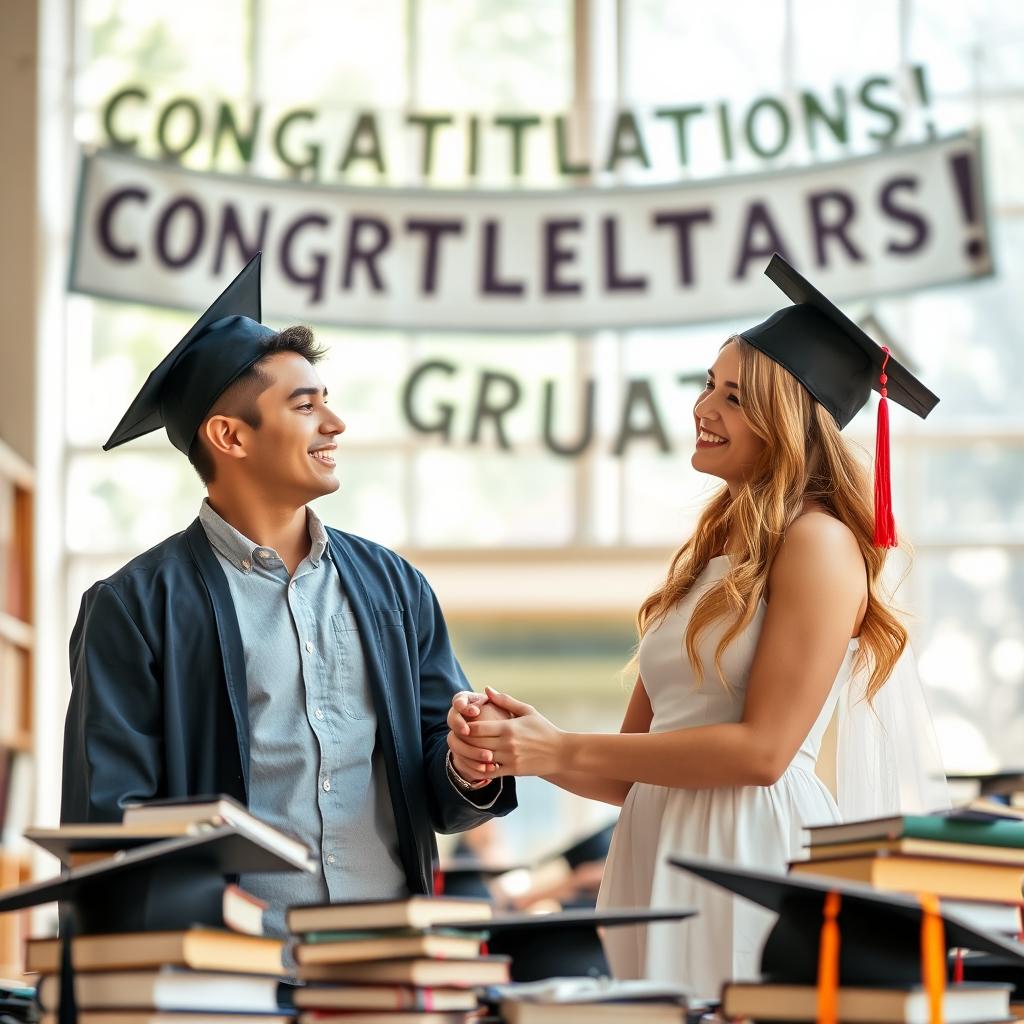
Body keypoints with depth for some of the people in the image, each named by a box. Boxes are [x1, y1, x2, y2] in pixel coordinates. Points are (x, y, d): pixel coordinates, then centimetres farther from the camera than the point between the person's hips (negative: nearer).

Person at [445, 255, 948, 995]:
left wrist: (562, 751, -11)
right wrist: (516, 752, -4)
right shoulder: (710, 557, 17)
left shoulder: (818, 544, -7)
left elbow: (763, 750, -15)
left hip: (755, 852, -7)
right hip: (659, 859, 7)